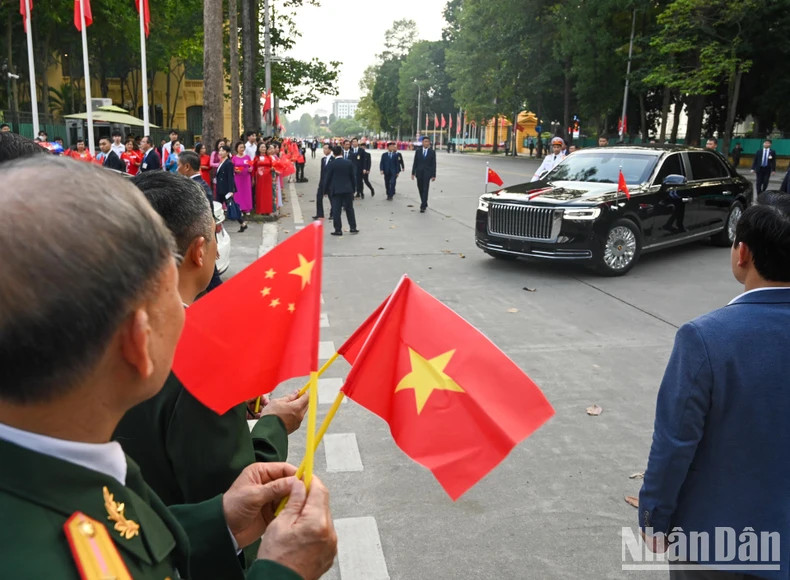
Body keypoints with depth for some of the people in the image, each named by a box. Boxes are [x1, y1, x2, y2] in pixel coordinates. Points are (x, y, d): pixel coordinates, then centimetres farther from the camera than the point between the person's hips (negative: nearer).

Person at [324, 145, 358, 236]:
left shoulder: (331, 165, -8)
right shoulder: (349, 163, 0)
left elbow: (327, 178, -3)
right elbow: (352, 177, 6)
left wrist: (326, 190, 9)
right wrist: (353, 189, 15)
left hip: (335, 190, -3)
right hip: (348, 190, 3)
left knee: (336, 211, 1)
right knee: (349, 209, 12)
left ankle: (338, 230, 0)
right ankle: (353, 228, 16)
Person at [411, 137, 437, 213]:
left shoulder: (432, 152, 0)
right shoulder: (418, 151, 5)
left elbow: (434, 164, 0)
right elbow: (415, 163, 5)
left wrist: (434, 175, -4)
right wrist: (413, 173, -1)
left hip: (427, 173, -3)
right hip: (419, 173, 3)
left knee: (425, 189, -10)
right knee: (420, 189, 11)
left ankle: (423, 207, -12)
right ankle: (424, 203, 30)